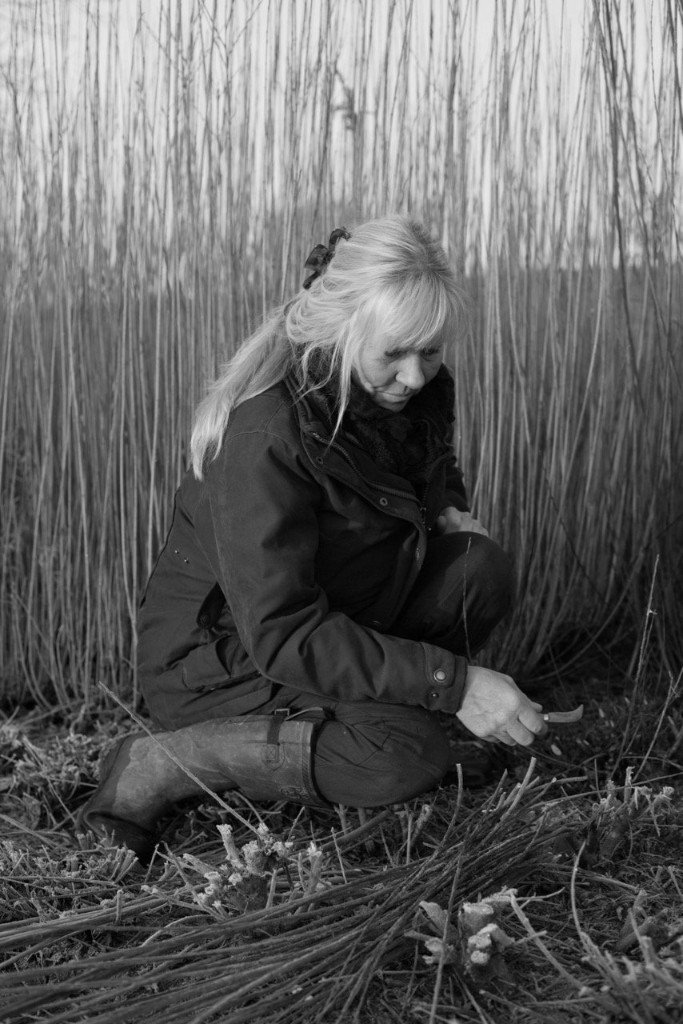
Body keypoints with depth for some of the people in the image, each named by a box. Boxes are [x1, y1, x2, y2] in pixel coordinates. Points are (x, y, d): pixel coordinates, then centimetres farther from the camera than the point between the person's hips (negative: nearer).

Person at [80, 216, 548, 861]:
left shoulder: (407, 386, -4)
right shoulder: (266, 437, -30)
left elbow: (429, 466, 22)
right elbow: (282, 635, -33)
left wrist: (448, 508, -3)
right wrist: (452, 680, -33)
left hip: (336, 618, 8)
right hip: (217, 658, -8)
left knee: (481, 570, -12)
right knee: (410, 755, -29)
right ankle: (158, 765, -14)